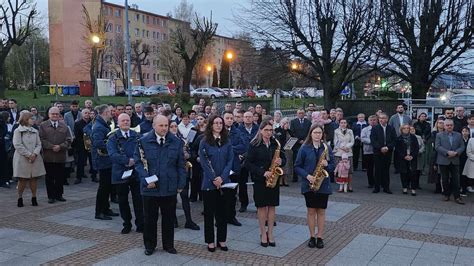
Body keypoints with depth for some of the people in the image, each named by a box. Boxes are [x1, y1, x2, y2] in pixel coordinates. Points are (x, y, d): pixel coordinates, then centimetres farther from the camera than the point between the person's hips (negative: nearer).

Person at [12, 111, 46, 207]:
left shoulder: (35, 131, 10)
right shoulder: (18, 131, -3)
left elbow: (39, 144, 5)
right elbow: (17, 145, -11)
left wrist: (34, 154, -12)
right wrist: (28, 155, -14)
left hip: (35, 158, 4)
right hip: (22, 159, -4)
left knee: (33, 179, 6)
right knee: (22, 179, 1)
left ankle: (34, 198, 14)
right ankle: (20, 198, 15)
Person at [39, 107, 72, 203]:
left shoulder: (64, 126, 10)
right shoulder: (43, 126, 4)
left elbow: (68, 140, 5)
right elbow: (41, 140, -3)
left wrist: (60, 146, -11)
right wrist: (51, 146, -14)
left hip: (61, 156, 2)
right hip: (48, 156, -2)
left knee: (60, 177, 6)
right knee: (49, 177, 4)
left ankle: (59, 195, 18)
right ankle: (51, 196, 12)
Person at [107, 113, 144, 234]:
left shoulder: (137, 136, 6)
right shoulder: (113, 138, -1)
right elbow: (113, 154, -15)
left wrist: (134, 161, -16)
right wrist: (128, 160, -24)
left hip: (136, 171, 1)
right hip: (120, 173, 0)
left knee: (138, 199, 2)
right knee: (123, 200, 10)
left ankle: (140, 224, 14)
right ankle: (127, 224, 25)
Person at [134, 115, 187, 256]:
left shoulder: (176, 142, 2)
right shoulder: (144, 141, -3)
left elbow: (180, 165, 5)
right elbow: (138, 162, -3)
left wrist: (181, 184, 0)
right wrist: (146, 179, -14)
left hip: (170, 187, 1)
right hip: (149, 187, -1)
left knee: (169, 218, 12)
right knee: (150, 218, 11)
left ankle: (169, 244, 28)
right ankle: (149, 245, 26)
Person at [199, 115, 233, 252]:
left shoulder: (227, 142, 6)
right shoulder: (204, 142, -2)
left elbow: (230, 160, 1)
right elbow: (203, 162, -7)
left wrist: (222, 177, -12)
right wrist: (213, 179, -14)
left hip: (224, 182, 3)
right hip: (209, 183, -2)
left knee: (222, 212, 9)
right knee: (209, 212, 5)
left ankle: (222, 240, 20)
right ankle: (210, 241, 16)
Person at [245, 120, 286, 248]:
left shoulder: (276, 144, 6)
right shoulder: (254, 145, -6)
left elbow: (283, 158, 13)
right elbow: (248, 163, -9)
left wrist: (281, 161, -11)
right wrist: (262, 172, -18)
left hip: (274, 179, 3)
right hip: (260, 179, -3)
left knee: (272, 206, 7)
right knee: (261, 206, 2)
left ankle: (270, 233, 18)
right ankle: (263, 234, 14)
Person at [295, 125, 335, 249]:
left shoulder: (327, 148, 2)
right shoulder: (304, 148, -3)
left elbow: (332, 165, 7)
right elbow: (297, 166, -2)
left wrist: (327, 165, -15)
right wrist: (307, 176, -15)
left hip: (323, 184, 1)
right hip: (309, 184, -1)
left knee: (321, 211, 7)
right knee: (311, 210, 6)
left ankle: (320, 237, 16)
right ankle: (312, 236, 17)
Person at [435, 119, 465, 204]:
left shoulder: (458, 135, 11)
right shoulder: (439, 135, 2)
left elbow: (462, 146, 6)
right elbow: (437, 147, -8)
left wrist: (456, 153, -12)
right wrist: (447, 152, -18)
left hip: (455, 161, 2)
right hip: (443, 161, -1)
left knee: (455, 179, -1)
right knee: (445, 179, 6)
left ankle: (457, 197, 2)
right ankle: (446, 194, 18)